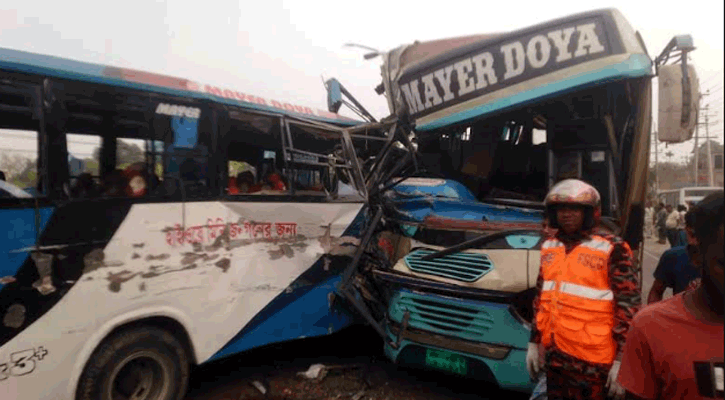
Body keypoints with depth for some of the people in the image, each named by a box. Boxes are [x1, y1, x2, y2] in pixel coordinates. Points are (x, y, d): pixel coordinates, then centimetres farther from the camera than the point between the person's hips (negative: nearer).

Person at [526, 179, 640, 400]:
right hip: (553, 355, 6)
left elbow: (629, 305, -11)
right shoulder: (550, 247, 6)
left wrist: (622, 359, -14)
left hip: (592, 359, -5)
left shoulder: (610, 249, -11)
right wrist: (534, 342, 12)